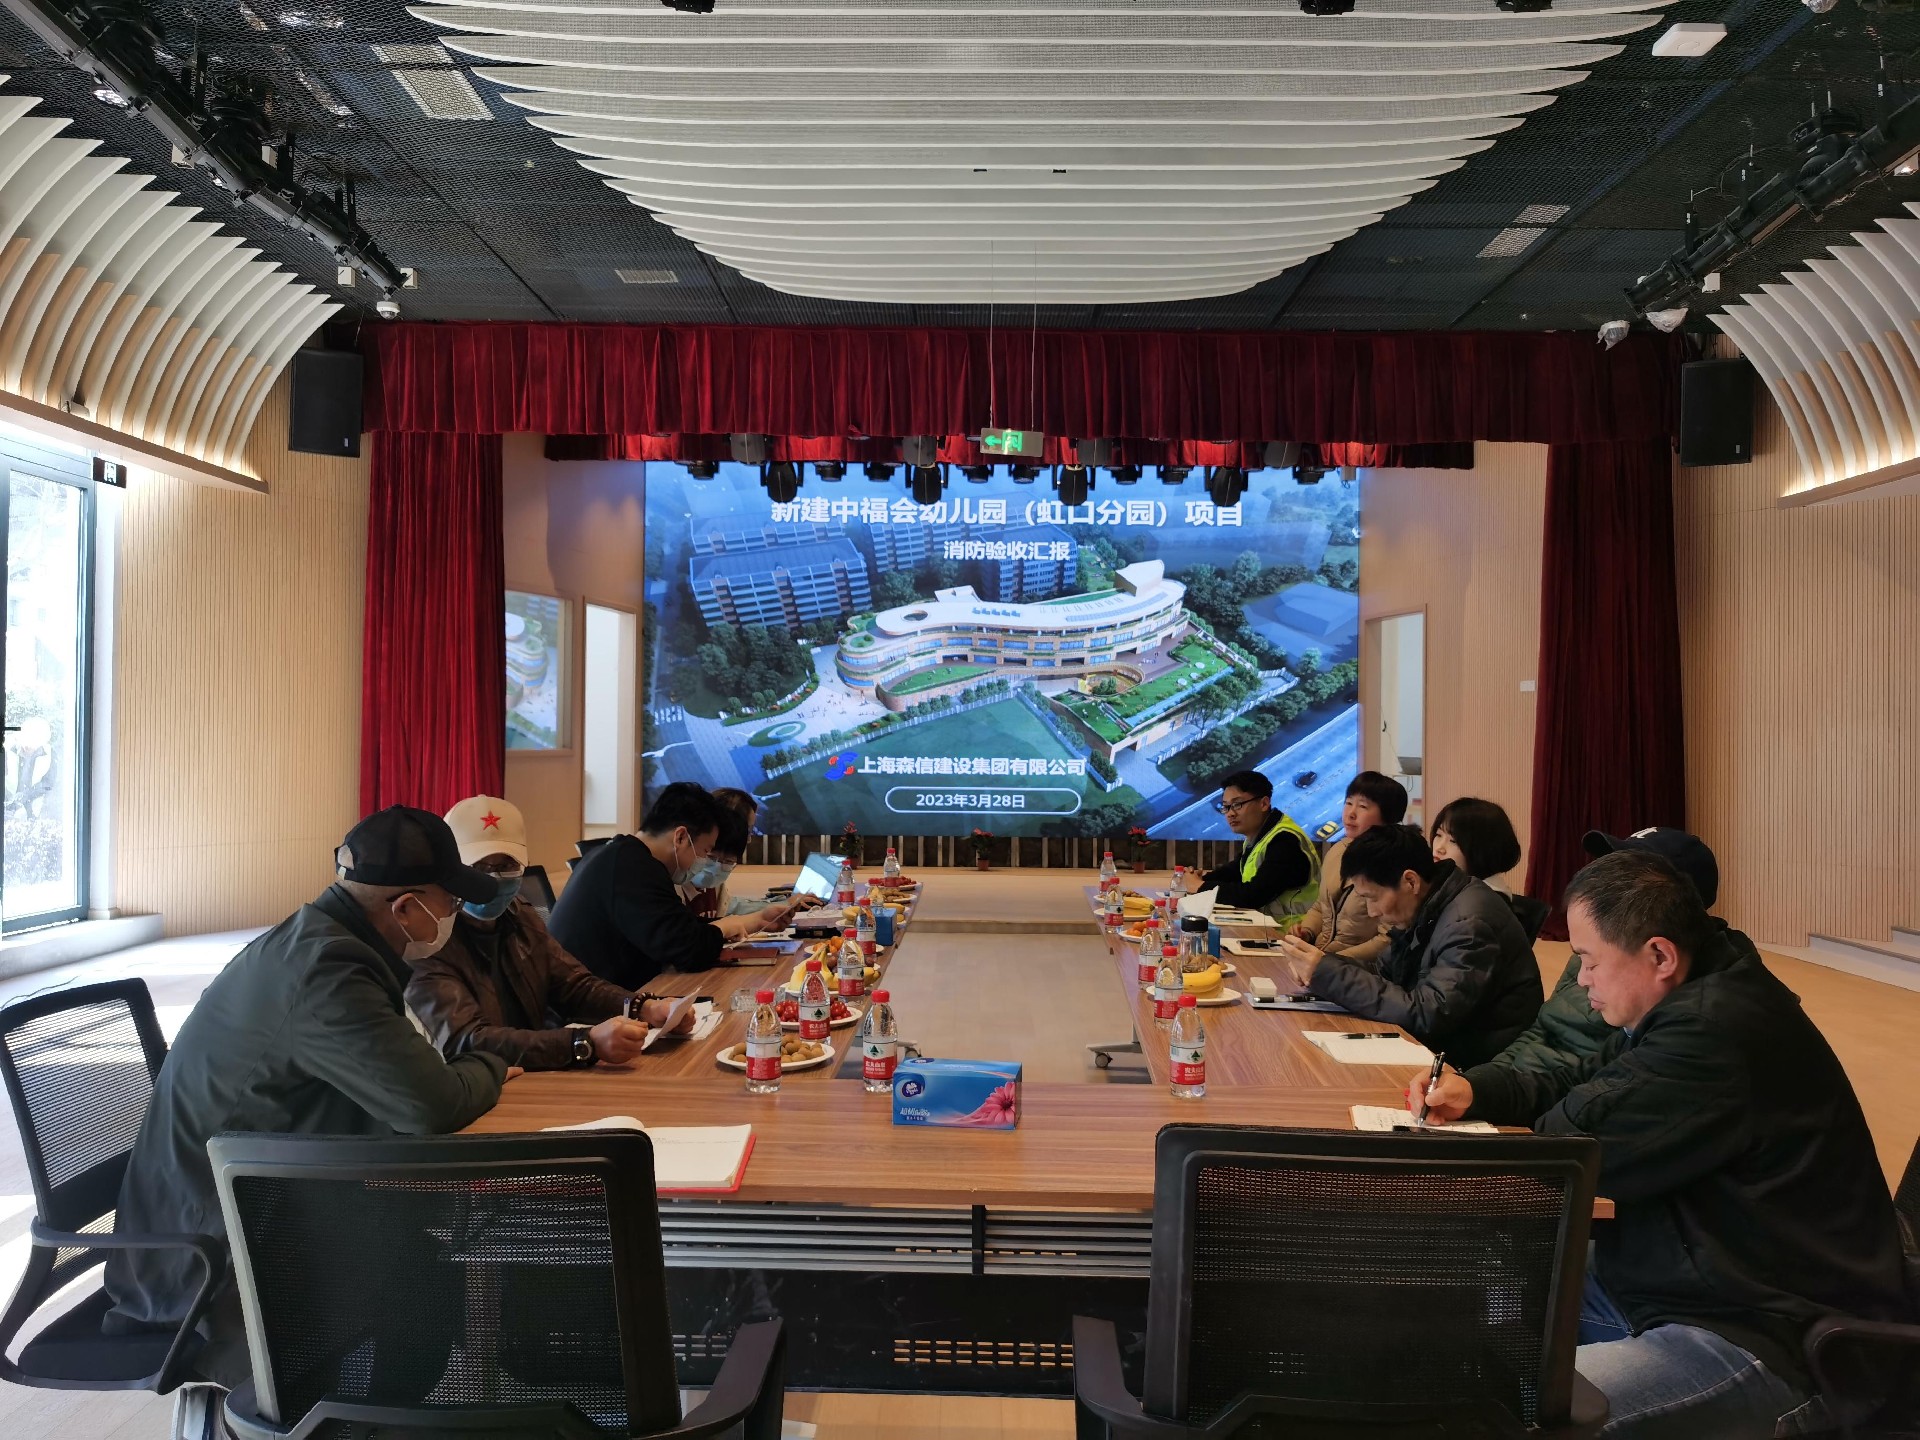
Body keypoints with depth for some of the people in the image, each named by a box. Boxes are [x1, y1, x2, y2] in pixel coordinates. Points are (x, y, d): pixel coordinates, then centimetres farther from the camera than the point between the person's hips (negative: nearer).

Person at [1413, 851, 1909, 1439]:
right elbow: (1582, 1083, 20)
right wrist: (1475, 1091, 7)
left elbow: (1576, 1145, -23)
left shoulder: (1719, 1030, -27)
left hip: (1767, 1345, -11)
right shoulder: (1698, 1005, 8)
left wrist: (1561, 1119, 0)